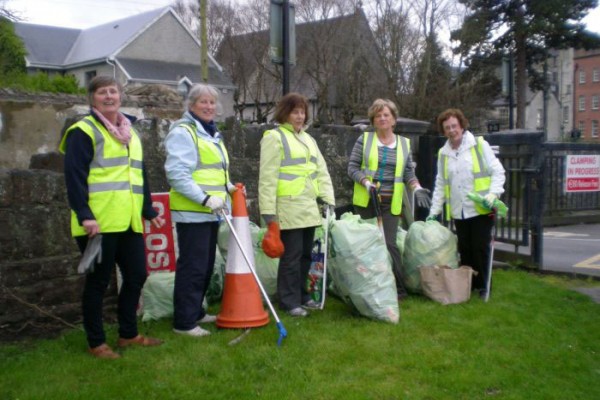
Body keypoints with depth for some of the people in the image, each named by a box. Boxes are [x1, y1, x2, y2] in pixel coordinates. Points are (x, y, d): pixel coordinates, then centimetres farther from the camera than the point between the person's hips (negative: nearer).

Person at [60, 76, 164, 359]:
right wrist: (84, 215, -21)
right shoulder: (84, 131, -5)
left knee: (136, 276, 12)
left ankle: (128, 334, 27)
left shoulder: (130, 133, 20)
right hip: (99, 224, -7)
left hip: (129, 222, 8)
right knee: (98, 282, 2)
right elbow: (74, 176, -13)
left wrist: (149, 211, 21)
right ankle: (96, 343, 15)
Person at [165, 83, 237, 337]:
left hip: (209, 212, 9)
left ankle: (196, 312, 29)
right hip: (191, 212, -9)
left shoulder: (211, 134, 18)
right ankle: (183, 322, 2)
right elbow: (177, 174, -20)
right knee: (192, 267, -7)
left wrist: (226, 186, 9)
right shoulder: (182, 132, -11)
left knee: (206, 267, 16)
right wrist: (206, 199, -24)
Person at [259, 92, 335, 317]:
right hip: (288, 209, -7)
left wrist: (328, 199, 8)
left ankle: (302, 295, 26)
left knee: (306, 255, 14)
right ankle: (289, 302, 7)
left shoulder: (308, 139, 19)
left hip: (309, 209, 8)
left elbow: (322, 171, 20)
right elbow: (267, 178, -11)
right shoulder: (274, 137, -5)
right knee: (291, 257, -3)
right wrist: (269, 213, -16)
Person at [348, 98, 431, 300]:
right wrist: (367, 183, -14)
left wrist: (417, 188, -5)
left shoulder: (404, 143, 10)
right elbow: (352, 167, 1)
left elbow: (409, 172, 12)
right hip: (365, 201, 0)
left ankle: (399, 288, 2)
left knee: (389, 243, -8)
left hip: (390, 203, 0)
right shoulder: (364, 139, 3)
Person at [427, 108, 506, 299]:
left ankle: (482, 286, 12)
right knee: (465, 251, 8)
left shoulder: (480, 145, 0)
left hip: (481, 210, -4)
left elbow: (497, 171, 0)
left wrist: (493, 193, -15)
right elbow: (440, 185, 17)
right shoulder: (443, 154, 12)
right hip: (458, 212, 4)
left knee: (481, 249, -1)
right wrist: (434, 210, 12)